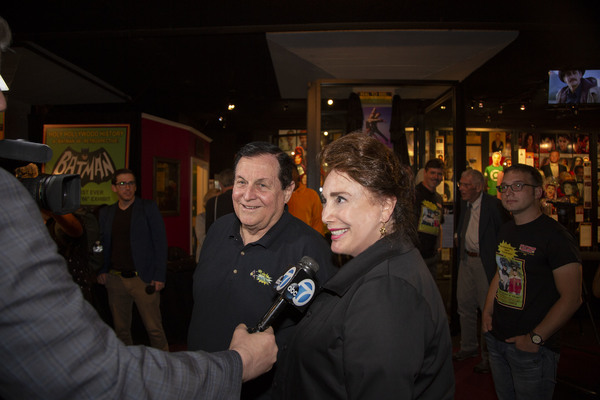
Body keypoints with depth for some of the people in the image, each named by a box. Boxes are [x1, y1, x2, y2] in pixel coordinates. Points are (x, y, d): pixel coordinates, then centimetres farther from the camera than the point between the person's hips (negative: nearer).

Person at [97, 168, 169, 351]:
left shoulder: (149, 208, -1)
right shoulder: (105, 213, 11)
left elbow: (160, 243, -4)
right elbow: (103, 244, 18)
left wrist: (159, 276, -9)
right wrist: (102, 271, 3)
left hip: (143, 279, -4)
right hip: (115, 279, 4)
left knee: (154, 328, -1)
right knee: (121, 329, 13)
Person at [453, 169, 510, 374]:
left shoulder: (493, 205, -16)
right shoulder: (464, 204, 7)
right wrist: (458, 236, 9)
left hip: (485, 263, -7)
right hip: (466, 260, 7)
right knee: (465, 305, 15)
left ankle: (488, 355, 17)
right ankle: (468, 347, 32)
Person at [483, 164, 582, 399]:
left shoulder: (555, 236, -15)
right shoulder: (505, 231, 8)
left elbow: (571, 298, -17)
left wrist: (535, 338, -18)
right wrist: (488, 312, 6)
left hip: (531, 350, -6)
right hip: (496, 339, 7)